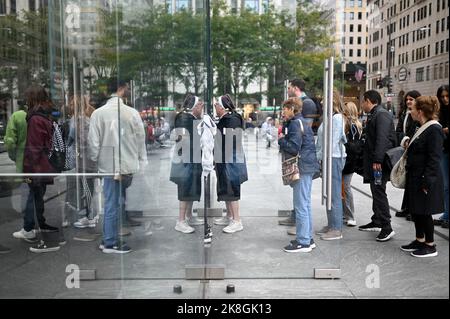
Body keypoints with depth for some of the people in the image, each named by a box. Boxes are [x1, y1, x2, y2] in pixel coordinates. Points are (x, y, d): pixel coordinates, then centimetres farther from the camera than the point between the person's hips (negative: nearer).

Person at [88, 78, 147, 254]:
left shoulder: (98, 113, -5)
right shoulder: (132, 113, -6)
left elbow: (93, 142, -3)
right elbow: (141, 140, 0)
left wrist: (95, 161, 12)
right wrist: (141, 164, 9)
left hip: (109, 165, 0)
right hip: (129, 166, 0)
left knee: (112, 204, 8)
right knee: (119, 203, 9)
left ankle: (110, 241, 16)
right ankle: (110, 242, 16)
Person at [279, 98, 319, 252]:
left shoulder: (295, 123, -13)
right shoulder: (302, 122, 18)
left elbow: (293, 148, -22)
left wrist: (281, 139, -6)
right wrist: (284, 138, 10)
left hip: (302, 168, -10)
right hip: (307, 167, 10)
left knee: (301, 205, -6)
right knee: (306, 204, 15)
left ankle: (303, 242, -1)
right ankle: (308, 238, 23)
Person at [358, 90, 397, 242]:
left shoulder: (381, 114, -14)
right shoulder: (373, 115, 17)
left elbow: (382, 138, -24)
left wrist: (378, 160, -29)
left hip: (380, 162, -10)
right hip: (374, 161, 11)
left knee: (379, 192, -10)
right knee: (376, 191, 17)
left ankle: (387, 228, -7)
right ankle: (376, 222, 28)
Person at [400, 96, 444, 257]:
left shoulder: (434, 129, -18)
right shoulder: (423, 128, 12)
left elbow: (434, 159, -21)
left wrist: (427, 182, -22)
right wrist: (409, 146, 8)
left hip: (425, 180, -10)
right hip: (415, 178, 10)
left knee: (424, 212, 0)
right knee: (415, 210, 16)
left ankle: (430, 246, 13)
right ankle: (419, 240, 30)